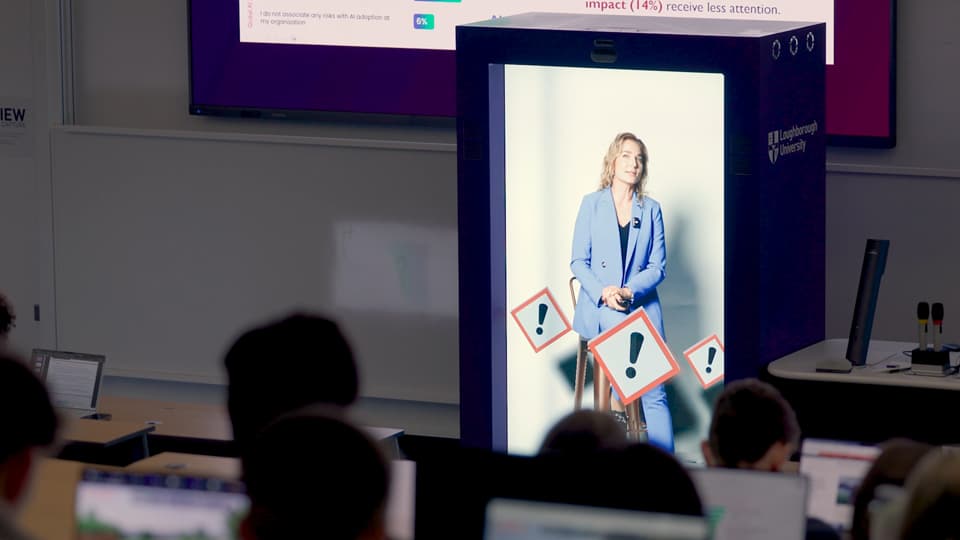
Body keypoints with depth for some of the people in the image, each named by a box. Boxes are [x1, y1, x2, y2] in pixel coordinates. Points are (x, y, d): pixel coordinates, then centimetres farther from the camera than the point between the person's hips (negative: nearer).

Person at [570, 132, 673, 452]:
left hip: (641, 305, 1)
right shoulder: (592, 204, 8)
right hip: (598, 306, -1)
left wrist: (629, 292, -13)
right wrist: (603, 293, -15)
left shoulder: (651, 210, 11)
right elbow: (578, 262, 3)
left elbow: (658, 266, 5)